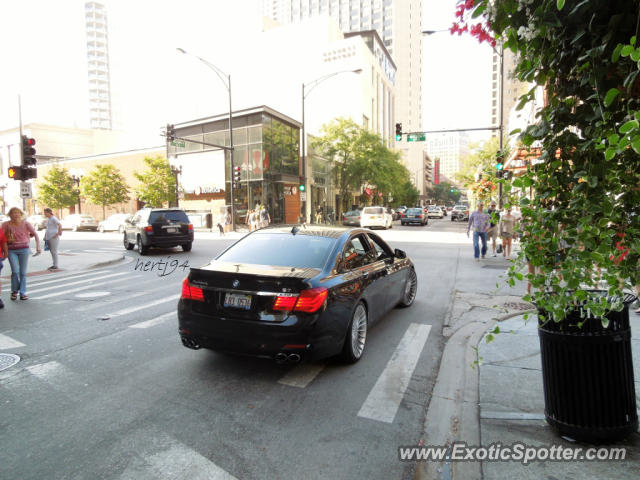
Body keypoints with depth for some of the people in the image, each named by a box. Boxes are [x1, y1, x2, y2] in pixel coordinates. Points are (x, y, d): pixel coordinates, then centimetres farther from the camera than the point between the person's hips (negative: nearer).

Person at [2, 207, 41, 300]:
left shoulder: (26, 223, 0)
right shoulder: (6, 225, 0)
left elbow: (35, 234, 2)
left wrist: (38, 246, -8)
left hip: (24, 249, 0)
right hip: (12, 250, 0)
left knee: (23, 272, 2)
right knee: (15, 271, -8)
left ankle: (23, 293, 11)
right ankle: (14, 291, 15)